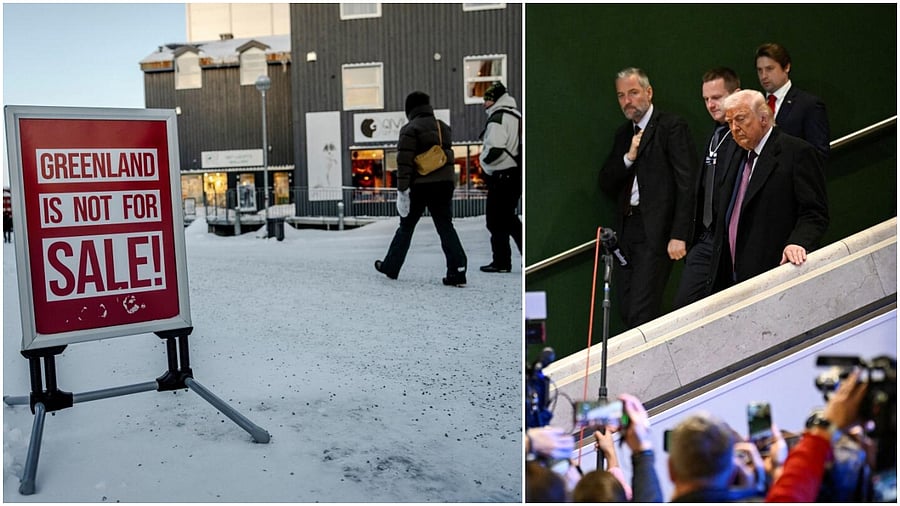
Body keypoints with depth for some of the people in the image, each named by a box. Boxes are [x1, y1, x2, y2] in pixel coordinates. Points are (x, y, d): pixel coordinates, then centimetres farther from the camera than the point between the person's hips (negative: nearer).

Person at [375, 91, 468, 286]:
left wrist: (402, 188, -16)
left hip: (420, 185, -4)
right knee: (446, 227, 4)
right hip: (445, 183, 4)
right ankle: (458, 272, -6)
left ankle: (390, 267, 21)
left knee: (406, 226, 10)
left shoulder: (410, 129, -8)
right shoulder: (443, 127, 12)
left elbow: (405, 161, -14)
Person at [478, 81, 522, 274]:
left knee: (496, 219, -1)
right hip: (516, 174, 9)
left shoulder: (498, 118, -14)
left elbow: (494, 149, -23)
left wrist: (483, 159, -6)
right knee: (508, 218, 16)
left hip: (502, 176, -9)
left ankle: (501, 262, 3)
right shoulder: (517, 116, 16)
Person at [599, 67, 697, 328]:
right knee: (625, 309, 8)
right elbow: (606, 184, 12)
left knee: (641, 313, -10)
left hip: (656, 230, -7)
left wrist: (679, 236, -17)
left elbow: (686, 184, -11)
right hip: (627, 229, 7)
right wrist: (628, 157, -5)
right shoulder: (623, 134, 18)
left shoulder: (672, 127, -4)